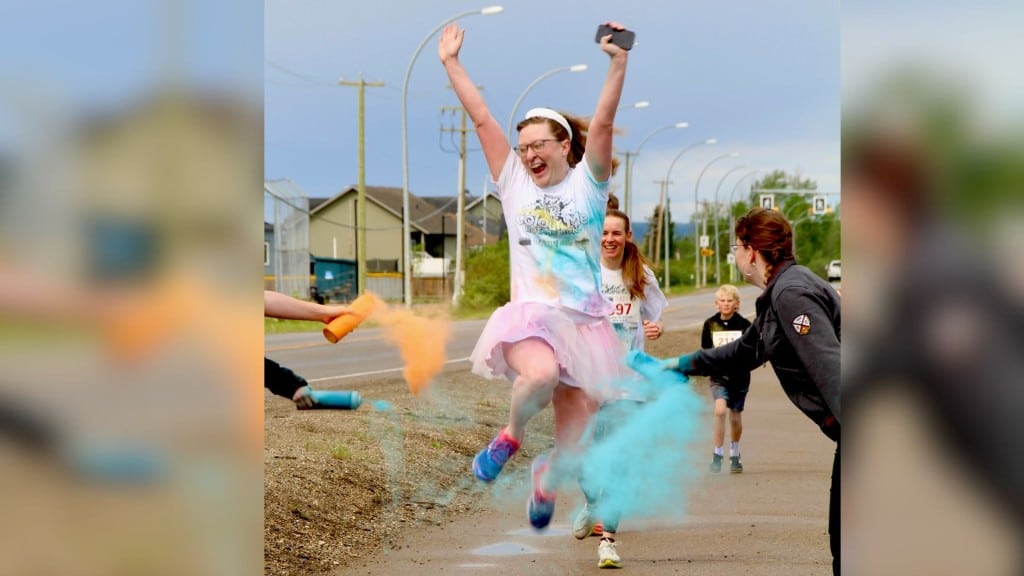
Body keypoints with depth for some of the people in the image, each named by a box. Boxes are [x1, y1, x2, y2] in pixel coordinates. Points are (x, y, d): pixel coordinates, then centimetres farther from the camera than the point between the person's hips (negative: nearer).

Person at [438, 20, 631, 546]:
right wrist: (451, 64, 7)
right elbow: (482, 120, 8)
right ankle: (510, 435, -3)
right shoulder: (514, 183, 10)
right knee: (541, 374, -35)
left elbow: (602, 124, -7)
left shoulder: (587, 182, 7)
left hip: (586, 319, 1)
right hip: (530, 313, -1)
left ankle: (547, 485, 36)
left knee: (576, 424, 2)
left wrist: (618, 64, -20)